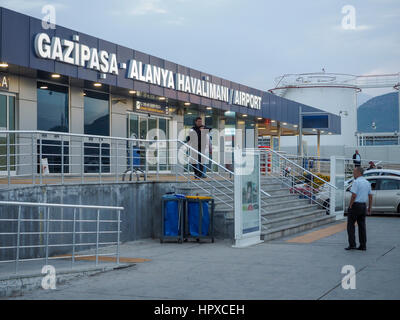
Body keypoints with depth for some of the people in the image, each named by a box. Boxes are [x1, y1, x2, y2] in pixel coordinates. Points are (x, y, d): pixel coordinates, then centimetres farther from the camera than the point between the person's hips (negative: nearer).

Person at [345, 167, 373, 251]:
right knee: (362, 225, 9)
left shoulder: (356, 182, -13)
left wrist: (350, 206, -11)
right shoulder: (367, 182, 12)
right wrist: (369, 208, 17)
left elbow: (354, 195, -19)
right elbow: (370, 196, 13)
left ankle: (352, 244, -4)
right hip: (363, 206, 7)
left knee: (351, 225, 0)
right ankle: (363, 246, 9)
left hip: (355, 205, -7)